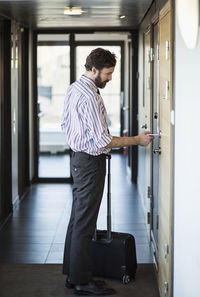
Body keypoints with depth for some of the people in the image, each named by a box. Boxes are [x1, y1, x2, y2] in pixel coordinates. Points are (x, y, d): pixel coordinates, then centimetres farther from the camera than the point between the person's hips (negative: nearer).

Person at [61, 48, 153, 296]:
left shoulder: (73, 89, 10)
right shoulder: (90, 97, -21)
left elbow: (65, 123, 20)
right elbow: (102, 140, -23)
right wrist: (137, 140, -14)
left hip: (78, 158, 10)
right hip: (90, 162, -10)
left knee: (77, 219, 14)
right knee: (85, 223, -5)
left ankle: (72, 274, 22)